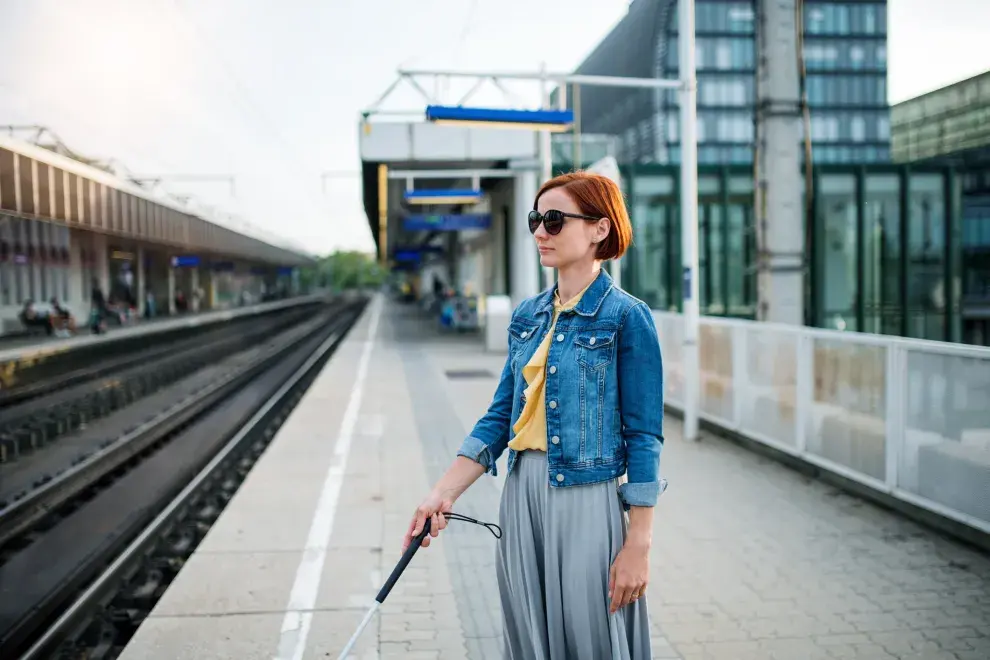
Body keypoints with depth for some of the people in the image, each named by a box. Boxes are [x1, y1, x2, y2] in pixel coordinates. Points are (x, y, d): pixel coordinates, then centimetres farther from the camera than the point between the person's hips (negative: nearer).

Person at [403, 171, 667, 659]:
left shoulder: (626, 317, -10)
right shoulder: (527, 316, 8)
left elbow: (643, 436, -11)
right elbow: (500, 417, 9)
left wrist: (638, 545, -13)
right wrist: (442, 495, 1)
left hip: (589, 502, -6)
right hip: (523, 497, 6)